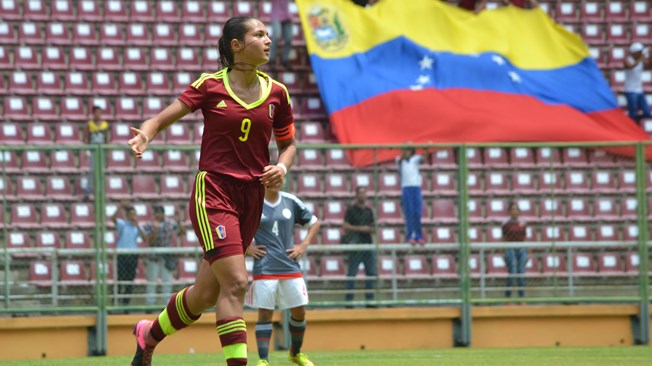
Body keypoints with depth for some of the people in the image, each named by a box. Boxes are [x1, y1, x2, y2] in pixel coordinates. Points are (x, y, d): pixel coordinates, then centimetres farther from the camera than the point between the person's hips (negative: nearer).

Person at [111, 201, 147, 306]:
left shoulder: (138, 226, 10)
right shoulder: (122, 224, 1)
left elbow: (144, 237, -4)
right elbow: (113, 218, -19)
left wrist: (137, 226, -11)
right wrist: (120, 208, -33)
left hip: (133, 256, 4)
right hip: (122, 255, -4)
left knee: (130, 281, 6)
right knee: (120, 279, -7)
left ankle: (126, 301, 14)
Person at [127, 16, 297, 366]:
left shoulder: (276, 93, 5)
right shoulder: (210, 86, -5)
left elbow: (288, 143, 17)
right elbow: (162, 118, -7)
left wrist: (282, 166, -4)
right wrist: (144, 136, -29)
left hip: (251, 198, 5)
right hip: (214, 191, -5)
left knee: (206, 292, 11)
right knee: (235, 282, -19)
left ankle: (149, 334, 36)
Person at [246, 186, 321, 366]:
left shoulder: (291, 202, 6)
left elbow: (314, 223, 18)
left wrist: (304, 245, 6)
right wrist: (246, 247, -3)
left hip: (290, 268, 4)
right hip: (264, 269, -3)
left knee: (299, 311, 7)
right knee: (265, 314, -6)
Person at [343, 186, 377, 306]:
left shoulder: (368, 210, 16)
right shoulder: (351, 210, -1)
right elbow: (345, 226, -8)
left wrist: (369, 229, -3)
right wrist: (359, 228, -15)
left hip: (368, 243, 6)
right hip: (356, 245, -6)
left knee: (371, 273, 5)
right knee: (352, 273, -5)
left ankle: (369, 300, 10)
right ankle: (349, 300, -2)